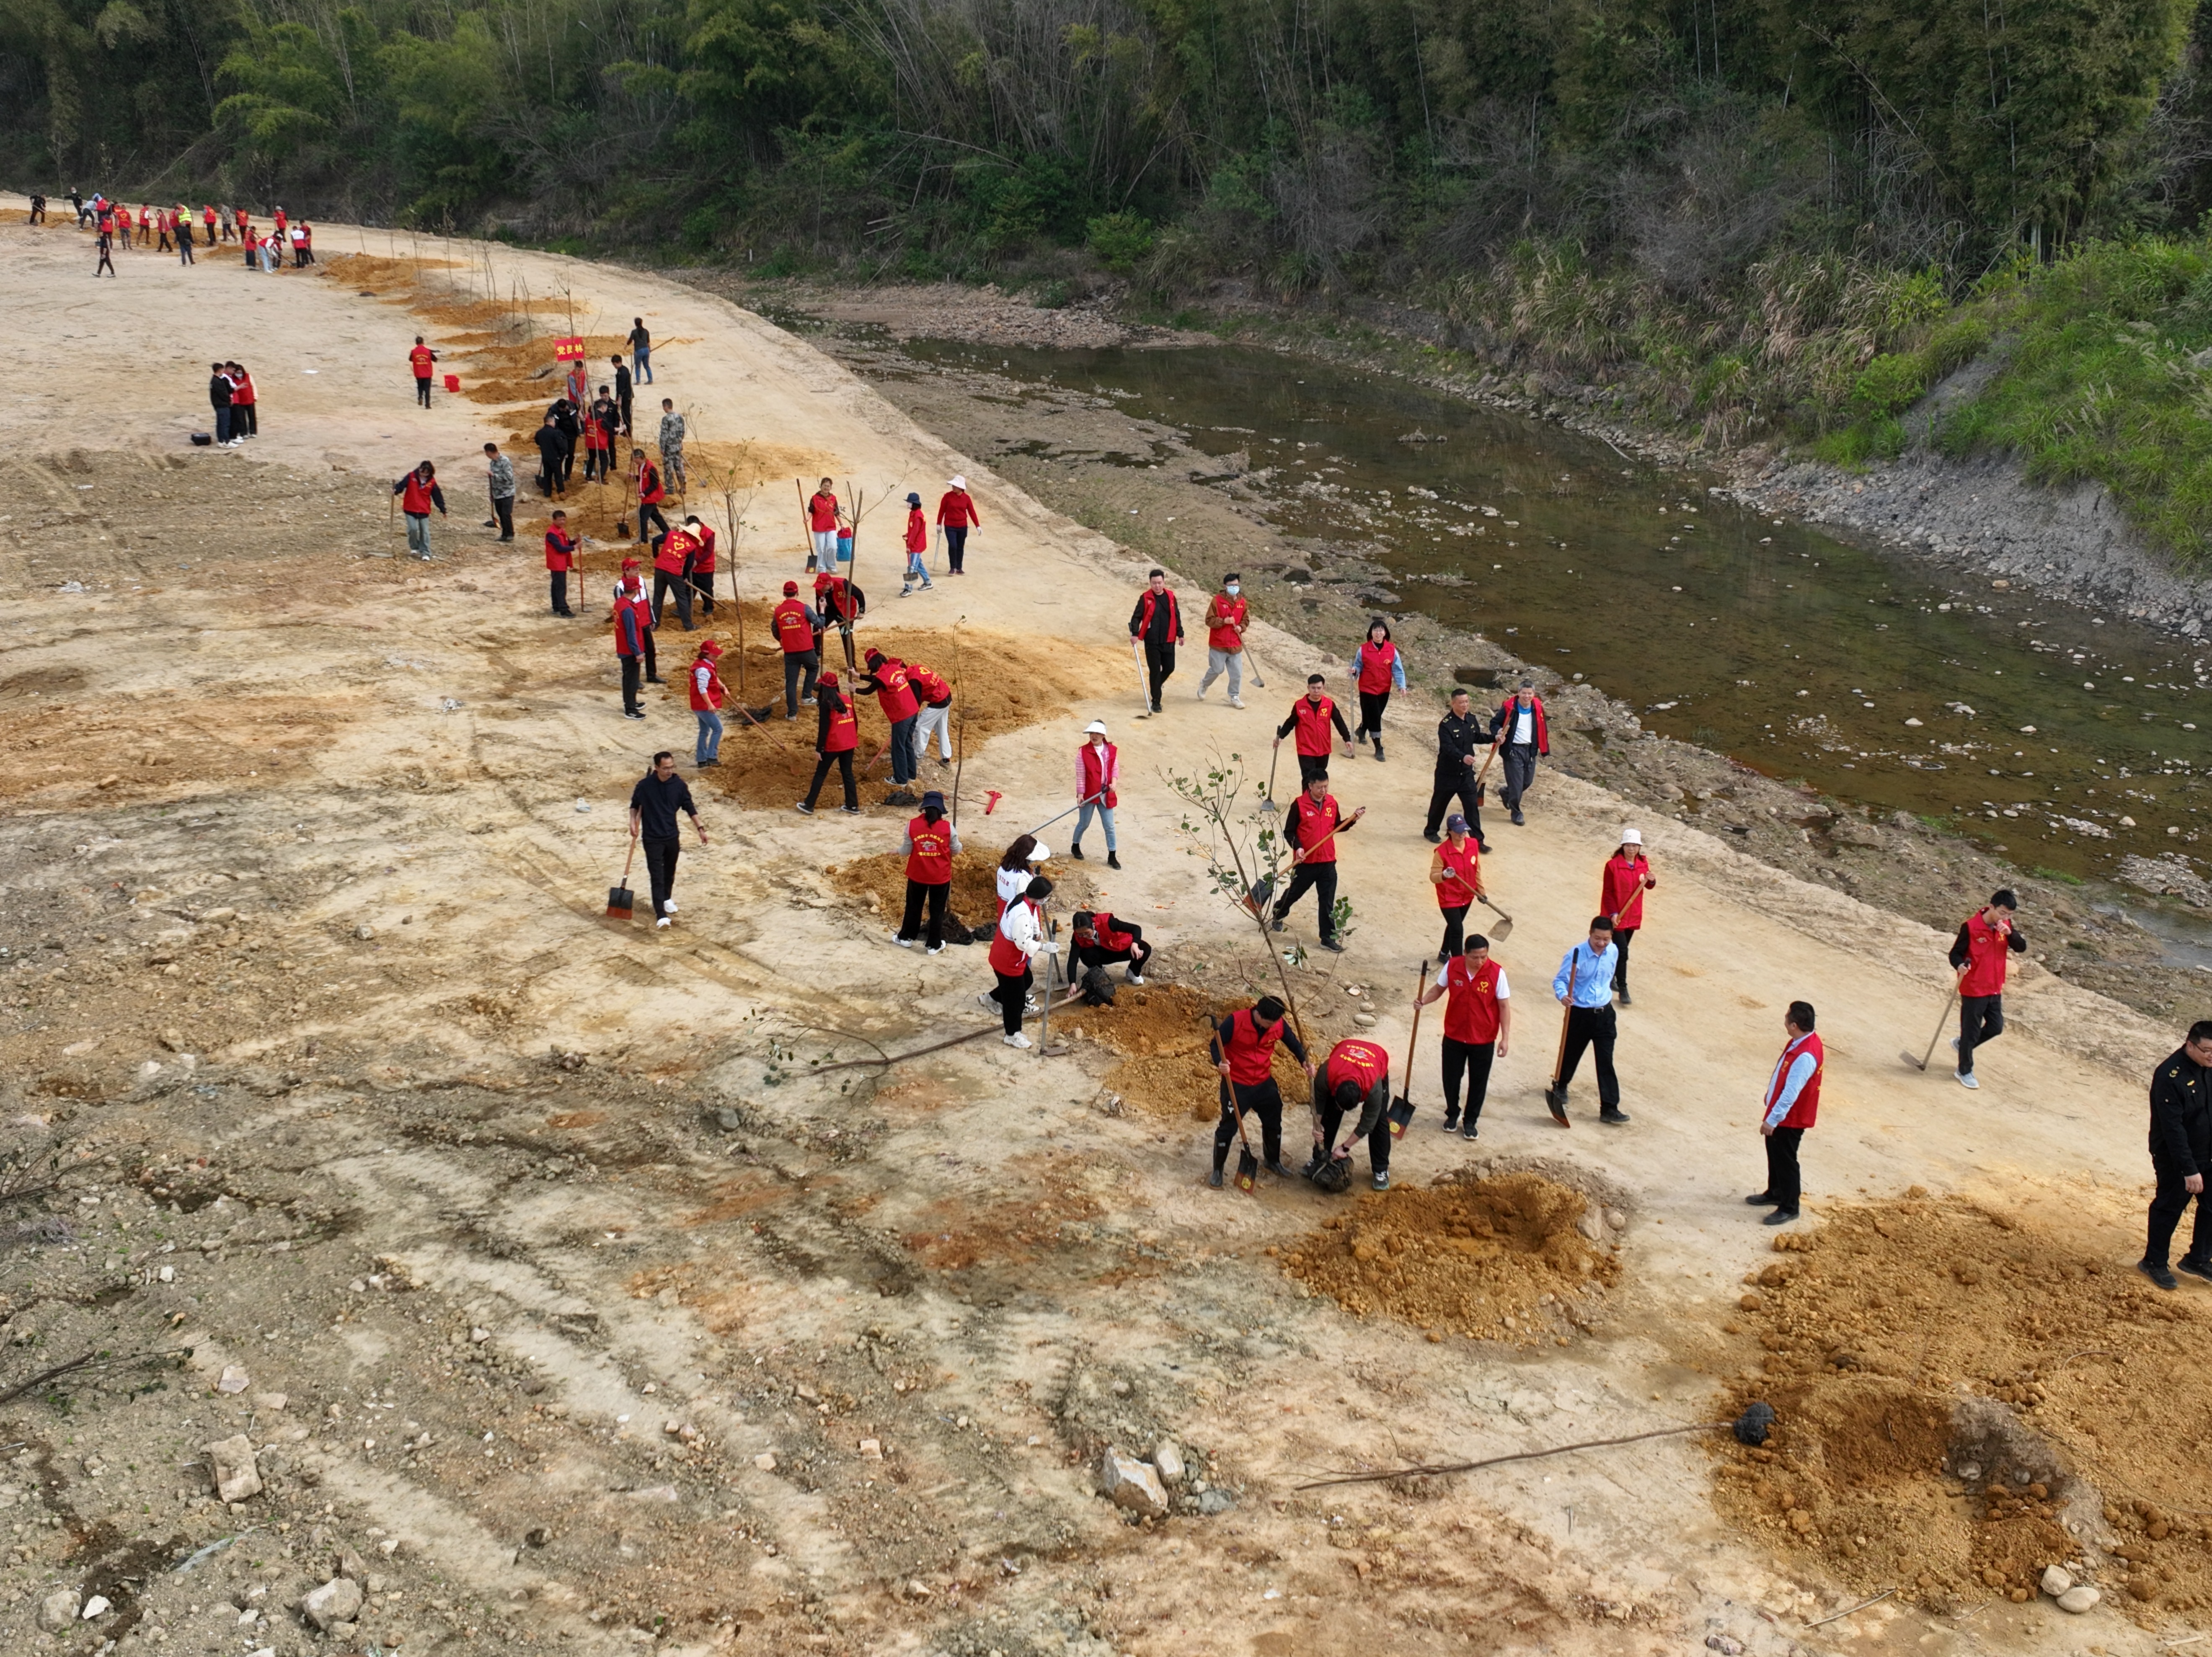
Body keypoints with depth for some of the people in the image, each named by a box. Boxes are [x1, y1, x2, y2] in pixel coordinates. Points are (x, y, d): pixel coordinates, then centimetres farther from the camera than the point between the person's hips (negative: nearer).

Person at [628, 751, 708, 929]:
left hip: (672, 837, 4)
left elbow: (689, 808, 5)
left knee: (670, 872, 21)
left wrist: (700, 828, 2)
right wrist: (633, 823, -10)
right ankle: (660, 915, -12)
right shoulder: (645, 785, -13)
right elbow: (635, 805, 4)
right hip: (652, 839, -4)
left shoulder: (679, 785, -6)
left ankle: (667, 899, 47)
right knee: (657, 877, -9)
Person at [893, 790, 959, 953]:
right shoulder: (948, 828, -15)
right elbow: (956, 851, -2)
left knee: (914, 907, 21)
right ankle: (934, 945, 24)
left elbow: (907, 851, -3)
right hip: (941, 877, -1)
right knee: (937, 910, 14)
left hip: (917, 875, 1)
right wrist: (958, 840, 20)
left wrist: (900, 847, 20)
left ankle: (906, 938, 36)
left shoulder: (913, 825, -13)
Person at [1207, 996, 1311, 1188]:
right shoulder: (1235, 1022, -26)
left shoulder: (1279, 1024, -12)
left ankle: (1272, 1161, 44)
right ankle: (1217, 1170, 19)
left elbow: (1293, 1042, 6)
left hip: (1265, 1083, 5)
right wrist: (1220, 1063, -37)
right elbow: (1215, 1045, -16)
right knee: (1228, 1127, 2)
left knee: (1274, 1123, 19)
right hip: (1237, 1085, -5)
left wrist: (1305, 1061, -11)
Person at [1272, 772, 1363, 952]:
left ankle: (1328, 938, 9)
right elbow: (1289, 832, -8)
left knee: (1328, 902, 3)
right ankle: (1278, 912, 46)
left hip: (1328, 862, 3)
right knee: (1295, 892, 17)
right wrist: (1297, 847, -23)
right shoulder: (1299, 805, -12)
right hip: (1306, 862, -3)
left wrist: (1352, 820, -1)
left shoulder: (1332, 803, 2)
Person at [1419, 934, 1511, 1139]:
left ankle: (1470, 1121, 29)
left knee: (1478, 1082, 10)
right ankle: (1452, 1114, 37)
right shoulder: (1452, 967, -12)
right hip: (1454, 1036, 2)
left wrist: (1505, 1038, -12)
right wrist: (1424, 1000, -15)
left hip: (1483, 1039, -2)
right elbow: (1439, 988, 5)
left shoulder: (1496, 973, -17)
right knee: (1451, 1078, 13)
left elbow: (1504, 1007, -10)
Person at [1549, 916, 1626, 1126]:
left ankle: (1609, 1109, 1)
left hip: (1604, 1013, 3)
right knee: (1571, 1053, 16)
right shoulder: (1576, 955, -19)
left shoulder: (1613, 952, -2)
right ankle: (1560, 1085, 46)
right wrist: (1563, 996, -38)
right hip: (1580, 1014, -3)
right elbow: (1560, 980, -18)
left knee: (1606, 1062, -1)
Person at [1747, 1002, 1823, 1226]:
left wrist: (1772, 1120, -27)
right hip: (1780, 1110, 10)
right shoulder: (1800, 1041, -3)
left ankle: (1789, 1208, 20)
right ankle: (1775, 1193, 43)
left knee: (1785, 1161, 5)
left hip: (1790, 1118, -10)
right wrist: (1771, 1093, 25)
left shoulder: (1805, 1056, -34)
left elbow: (1791, 1093, -31)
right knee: (1775, 1154, 24)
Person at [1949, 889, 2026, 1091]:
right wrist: (1959, 966, -34)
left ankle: (1961, 1044, 38)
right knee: (1971, 1030, 4)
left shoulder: (2005, 926, 0)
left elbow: (2021, 948, -5)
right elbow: (1955, 953, -13)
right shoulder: (1971, 926, -18)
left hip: (1995, 989, 6)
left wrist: (2010, 933, -23)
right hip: (1973, 989, -6)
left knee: (1996, 1027, 14)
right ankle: (1965, 1071, 20)